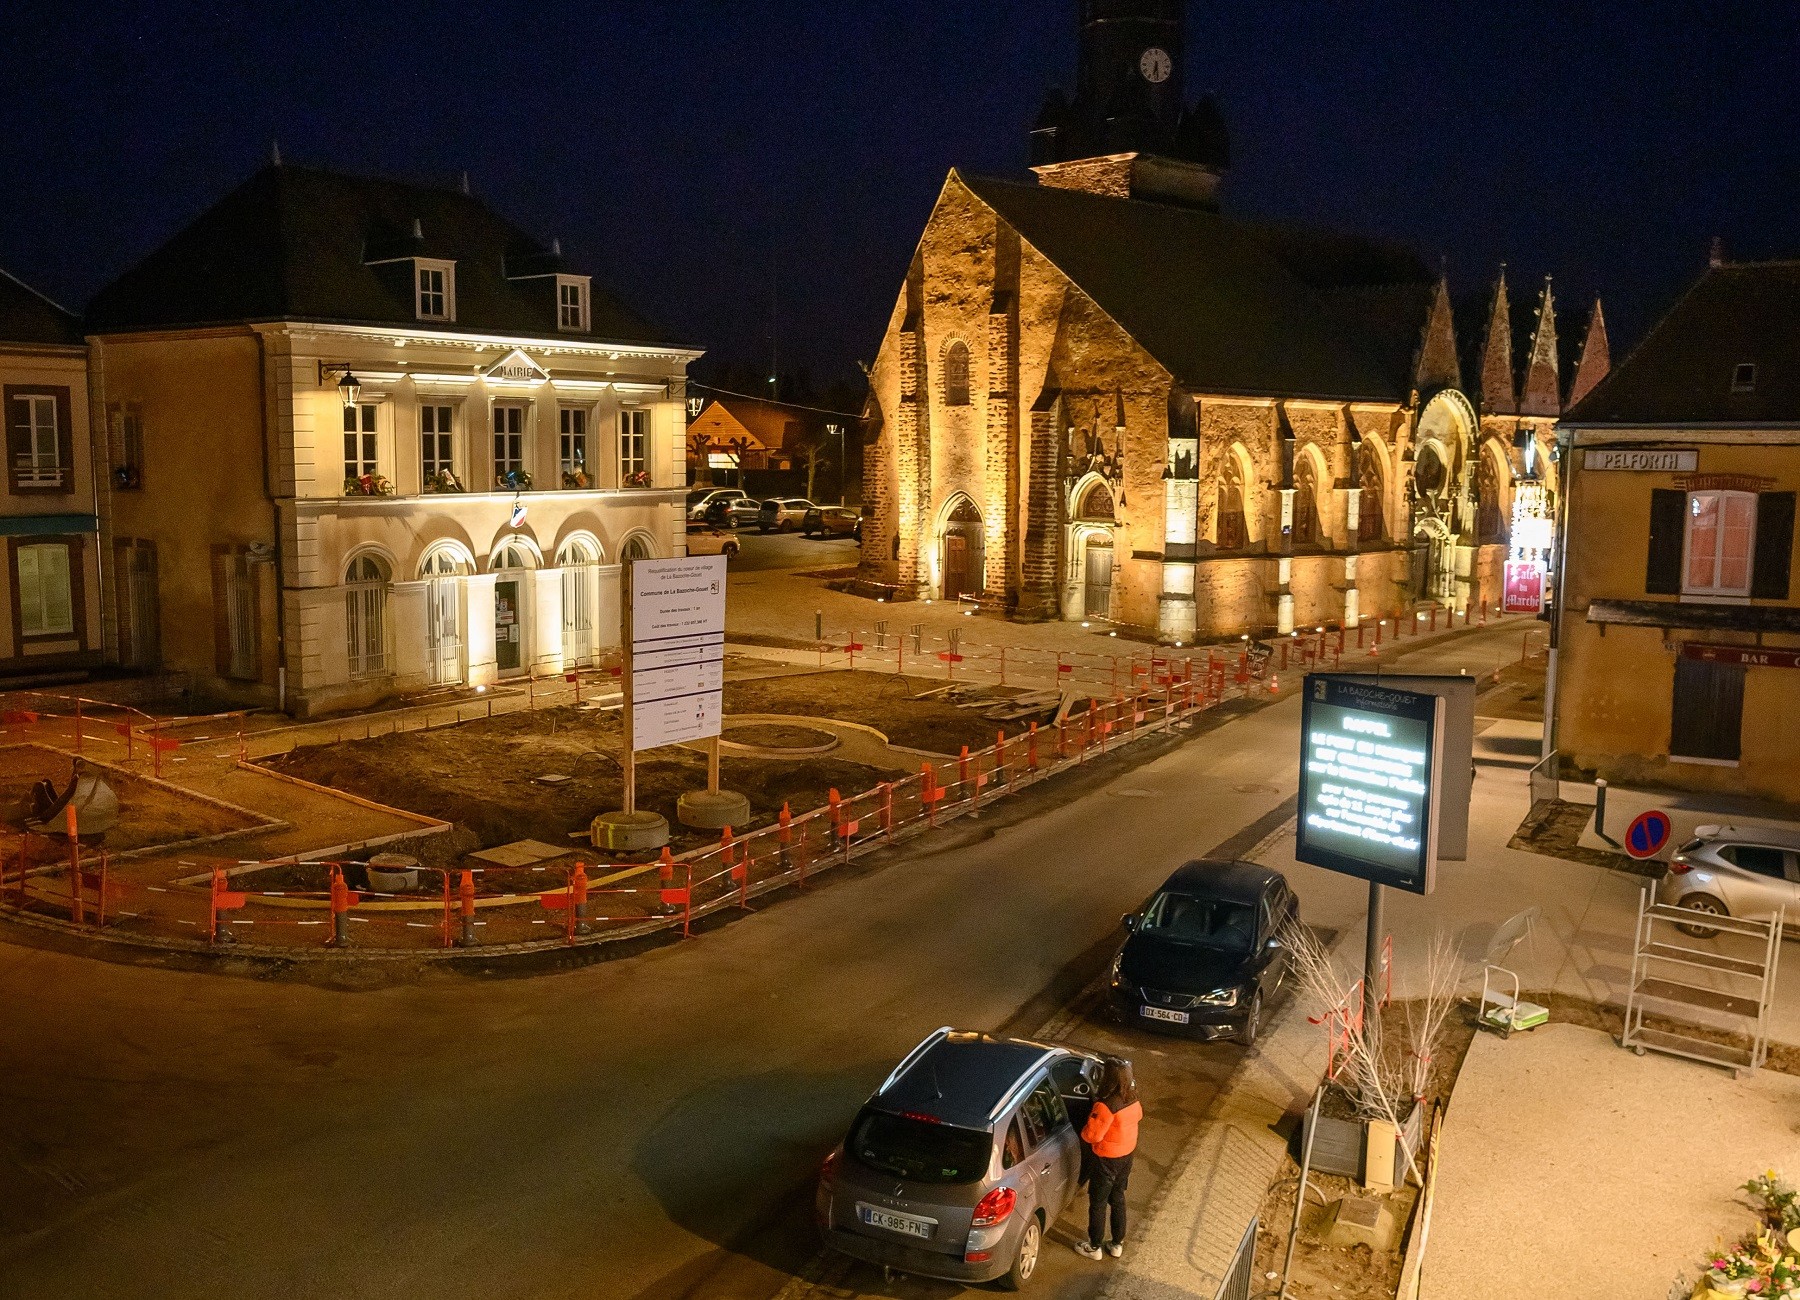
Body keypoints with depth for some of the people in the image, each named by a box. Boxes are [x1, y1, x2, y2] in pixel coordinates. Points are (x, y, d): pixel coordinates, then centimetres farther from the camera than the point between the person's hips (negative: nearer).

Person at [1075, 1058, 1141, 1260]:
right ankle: (1118, 1244, 36)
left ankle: (1094, 1247, 27)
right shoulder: (1133, 1100, -9)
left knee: (1098, 1203, 12)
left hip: (1106, 1160, -7)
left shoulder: (1106, 1106, -33)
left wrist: (1090, 1119, -7)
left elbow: (1090, 1135, -26)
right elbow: (1138, 1116, 12)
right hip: (1126, 1156, 7)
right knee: (1118, 1199, 23)